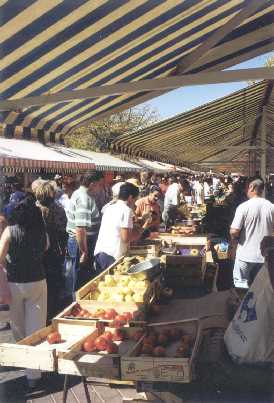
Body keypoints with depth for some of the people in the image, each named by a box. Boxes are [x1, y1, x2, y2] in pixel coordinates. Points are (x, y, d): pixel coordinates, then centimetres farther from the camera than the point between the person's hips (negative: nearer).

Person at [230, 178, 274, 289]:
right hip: (265, 256, 4)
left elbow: (234, 231, -18)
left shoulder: (244, 206, -14)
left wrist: (234, 240, 2)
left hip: (246, 255, -4)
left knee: (242, 285, 9)